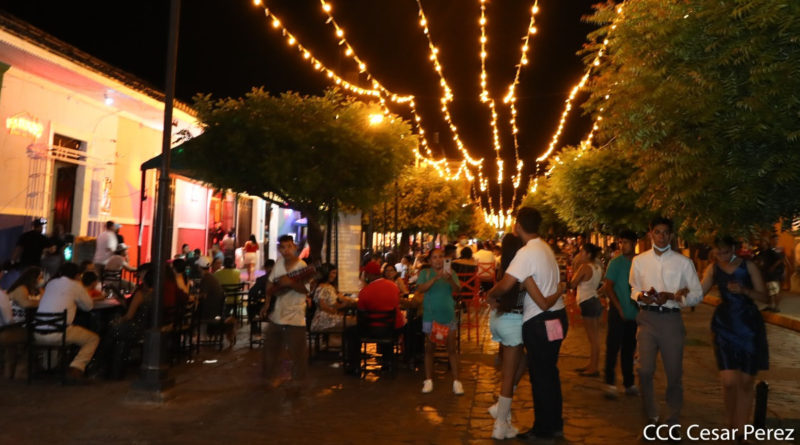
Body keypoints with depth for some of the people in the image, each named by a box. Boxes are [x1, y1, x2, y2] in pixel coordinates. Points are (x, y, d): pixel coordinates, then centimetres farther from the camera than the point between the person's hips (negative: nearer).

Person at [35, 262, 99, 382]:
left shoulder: (51, 283, 15)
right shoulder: (75, 286, -1)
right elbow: (89, 306, 8)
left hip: (38, 333, 7)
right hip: (57, 333, -7)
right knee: (94, 339, 7)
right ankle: (76, 368, -8)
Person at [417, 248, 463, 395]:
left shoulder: (450, 273, 2)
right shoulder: (425, 273, 0)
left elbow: (457, 289, -13)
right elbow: (420, 289, -16)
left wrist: (450, 280, -35)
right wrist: (435, 278, -30)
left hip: (448, 315, 0)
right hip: (430, 315, 0)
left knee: (452, 349, 3)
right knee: (430, 348, 8)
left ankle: (456, 381, 8)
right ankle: (428, 380, 17)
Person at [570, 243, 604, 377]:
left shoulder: (584, 266, -15)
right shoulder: (599, 267, 10)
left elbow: (573, 284, -12)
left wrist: (576, 265, -5)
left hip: (588, 302, -9)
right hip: (596, 301, 9)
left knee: (592, 336, -4)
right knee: (595, 336, 14)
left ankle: (593, 368, 1)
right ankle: (592, 364, 24)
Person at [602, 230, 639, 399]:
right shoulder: (616, 263, -6)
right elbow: (608, 287, -8)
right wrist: (619, 309, -12)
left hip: (634, 314, 4)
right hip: (618, 314, -4)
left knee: (629, 349, 12)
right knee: (613, 347, -3)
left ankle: (629, 383, 22)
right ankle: (610, 383, 5)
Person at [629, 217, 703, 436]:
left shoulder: (683, 262, 0)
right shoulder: (639, 260, 6)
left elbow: (697, 294, 1)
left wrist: (670, 296, -15)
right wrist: (642, 297, -9)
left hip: (672, 319, -1)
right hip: (647, 318, 1)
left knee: (674, 373, 9)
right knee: (645, 371, -3)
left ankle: (673, 422, 28)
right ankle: (651, 417, 19)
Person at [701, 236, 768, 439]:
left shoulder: (749, 266, -3)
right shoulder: (713, 268, 1)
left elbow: (762, 293, -2)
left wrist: (744, 290, -20)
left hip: (749, 325, 0)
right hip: (724, 325, 0)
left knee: (746, 381, 6)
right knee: (729, 381, -9)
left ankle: (741, 429, 22)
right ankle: (731, 423, 17)